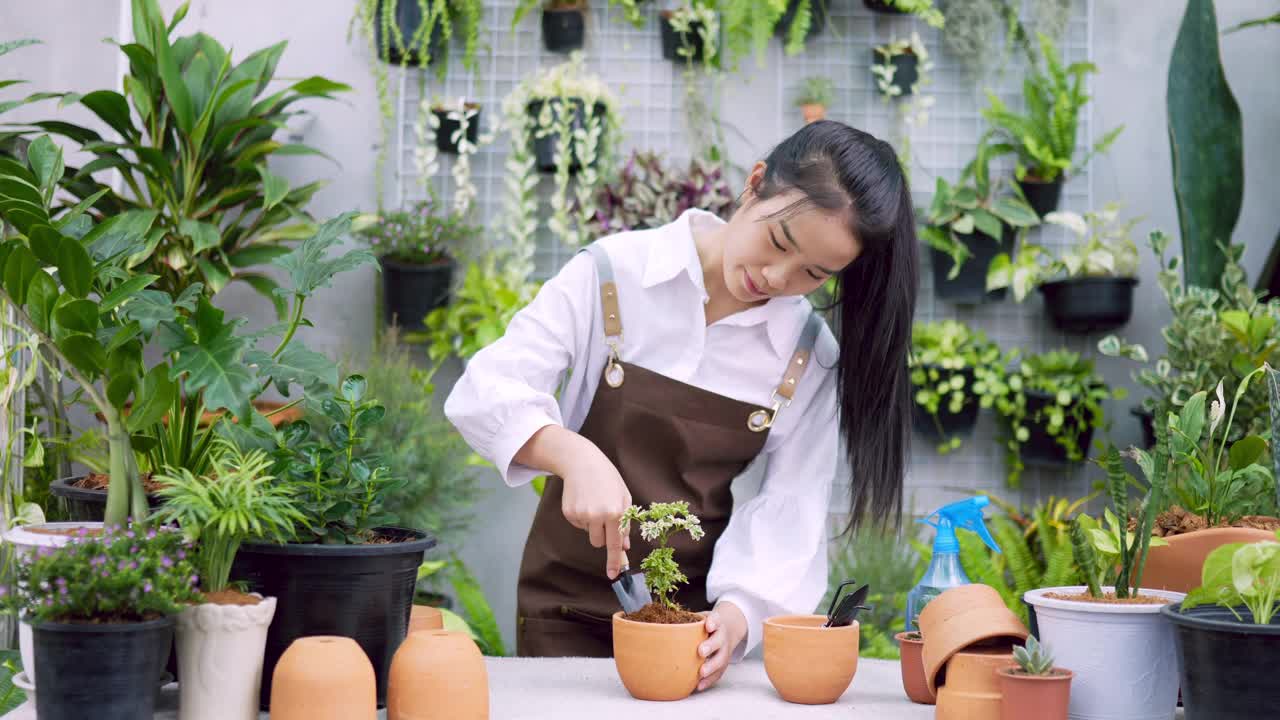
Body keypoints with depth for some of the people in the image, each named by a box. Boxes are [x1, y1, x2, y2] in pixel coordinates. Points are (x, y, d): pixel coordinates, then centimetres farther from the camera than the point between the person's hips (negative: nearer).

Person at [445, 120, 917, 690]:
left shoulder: (811, 360, -6)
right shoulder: (612, 274, -13)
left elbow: (789, 512, -10)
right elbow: (487, 392, -17)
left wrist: (739, 611, -29)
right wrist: (576, 456, -36)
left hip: (698, 609, 2)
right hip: (571, 602, -1)